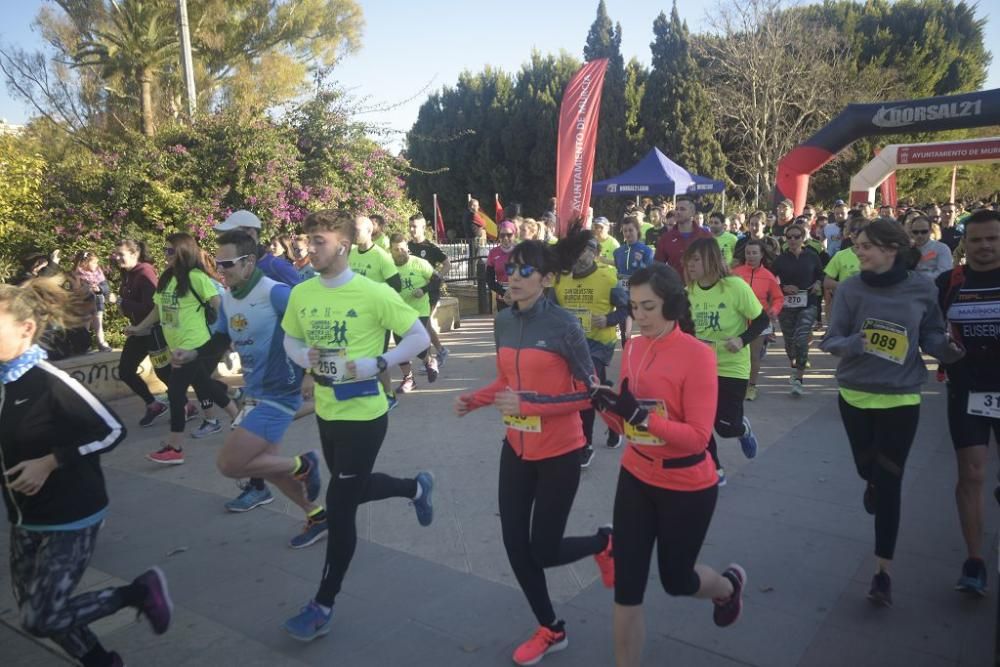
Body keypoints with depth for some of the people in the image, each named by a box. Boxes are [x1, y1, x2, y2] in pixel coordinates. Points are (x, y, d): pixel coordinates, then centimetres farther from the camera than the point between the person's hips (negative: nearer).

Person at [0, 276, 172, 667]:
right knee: (33, 612, 16)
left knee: (40, 619, -4)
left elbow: (112, 431, -20)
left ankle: (140, 591, 14)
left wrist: (50, 462, -21)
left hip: (71, 517, -8)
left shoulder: (51, 382, -22)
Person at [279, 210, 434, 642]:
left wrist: (376, 364, -22)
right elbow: (290, 341, 13)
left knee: (339, 505, -2)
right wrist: (303, 357, -9)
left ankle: (323, 606, 15)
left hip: (364, 415, -7)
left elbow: (420, 337, -12)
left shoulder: (375, 293, -17)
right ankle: (416, 488, 53)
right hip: (326, 412, 7)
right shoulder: (301, 294, -1)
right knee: (353, 490, 24)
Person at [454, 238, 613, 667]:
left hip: (559, 453, -6)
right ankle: (550, 630, 32)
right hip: (516, 449, 6)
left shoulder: (564, 325, -18)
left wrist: (528, 404, -25)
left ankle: (604, 543, 36)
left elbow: (588, 393, -17)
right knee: (515, 544, 10)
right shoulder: (503, 322, 0)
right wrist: (475, 400, -4)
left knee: (544, 551, 3)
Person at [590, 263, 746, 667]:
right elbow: (626, 425, 6)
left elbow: (698, 436, -22)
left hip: (687, 487, -5)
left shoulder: (697, 355, -19)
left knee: (675, 579, 18)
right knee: (626, 587, 6)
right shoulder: (632, 349, 0)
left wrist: (642, 415, -34)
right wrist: (607, 407, -16)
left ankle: (729, 585, 52)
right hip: (636, 479, 5)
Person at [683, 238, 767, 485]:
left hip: (732, 367, -4)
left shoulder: (735, 286, -18)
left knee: (726, 426, -1)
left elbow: (762, 320, -11)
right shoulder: (689, 291, -4)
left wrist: (742, 340, -26)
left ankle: (744, 428, 38)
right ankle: (715, 471, 25)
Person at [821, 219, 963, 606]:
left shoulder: (921, 289, -9)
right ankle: (872, 483, 59)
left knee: (889, 483, 0)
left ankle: (883, 572, 11)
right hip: (855, 394, 2)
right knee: (867, 468, 18)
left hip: (901, 398, -1)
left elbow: (931, 334, 2)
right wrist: (854, 343, -32)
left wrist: (946, 348, -19)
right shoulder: (850, 289, -9)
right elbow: (831, 340, -11)